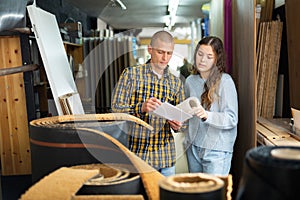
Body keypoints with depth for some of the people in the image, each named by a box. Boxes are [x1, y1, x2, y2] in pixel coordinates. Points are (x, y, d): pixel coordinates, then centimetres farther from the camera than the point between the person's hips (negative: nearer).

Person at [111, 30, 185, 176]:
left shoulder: (176, 83, 9)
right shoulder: (131, 74, -3)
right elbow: (116, 107, -8)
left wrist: (176, 125, -9)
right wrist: (141, 108, -25)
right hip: (135, 151, -3)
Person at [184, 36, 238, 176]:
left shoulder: (225, 81, -8)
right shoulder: (190, 81, 9)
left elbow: (232, 119, -13)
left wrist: (207, 116, -26)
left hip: (216, 150, -5)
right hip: (193, 147, 5)